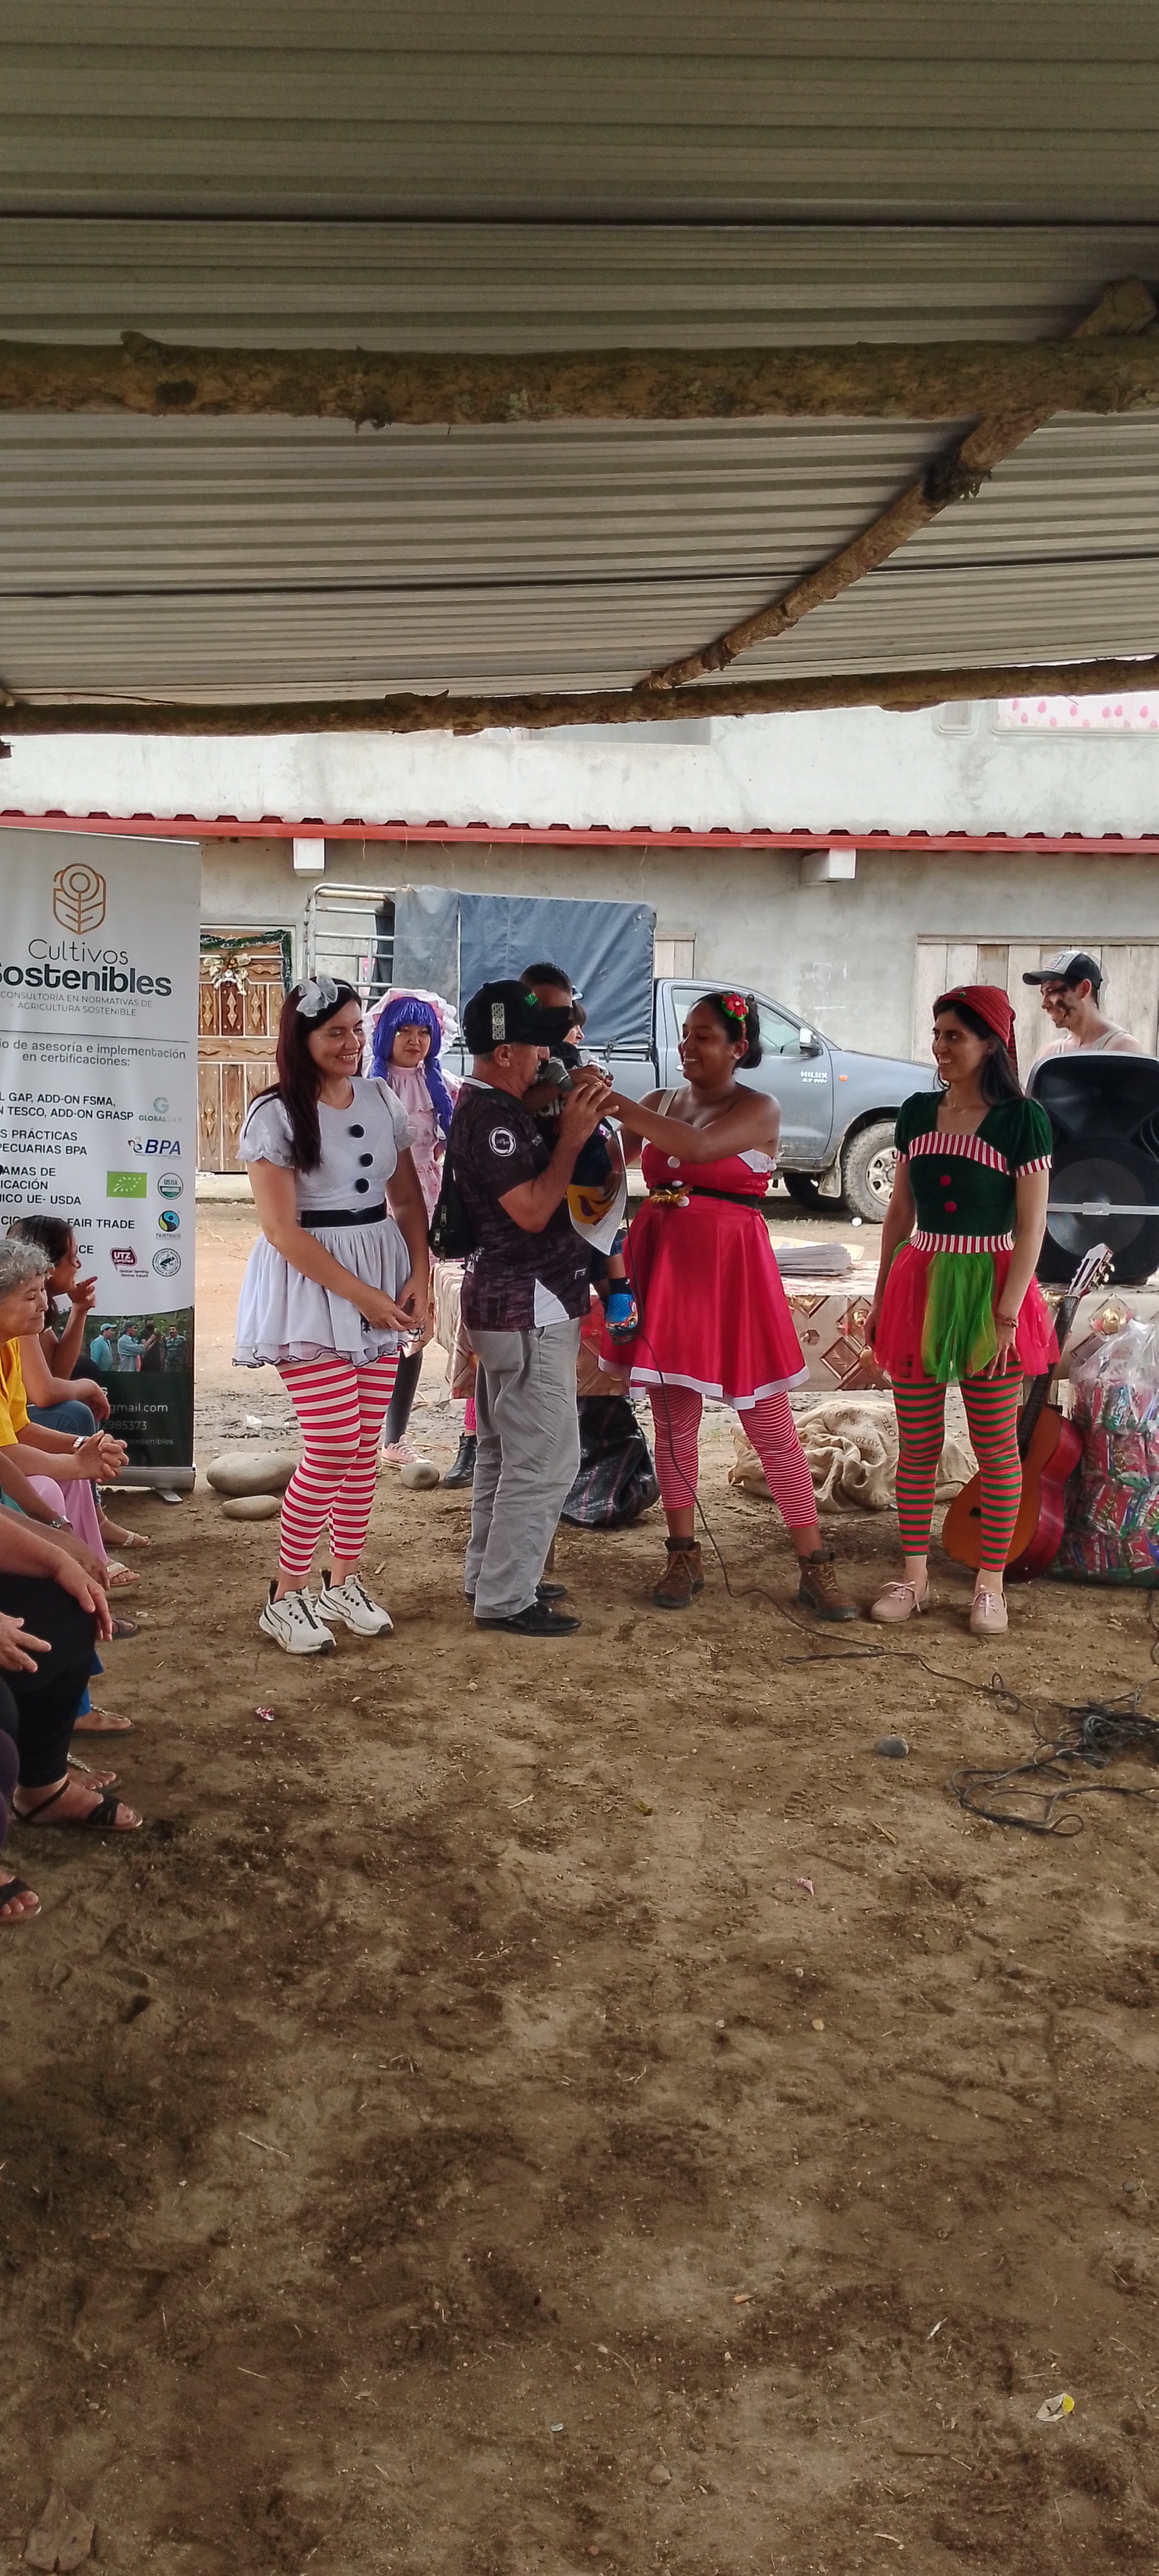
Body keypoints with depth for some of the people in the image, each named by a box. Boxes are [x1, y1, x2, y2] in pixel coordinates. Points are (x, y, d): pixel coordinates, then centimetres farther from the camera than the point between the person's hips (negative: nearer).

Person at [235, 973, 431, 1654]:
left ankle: (345, 1580, 24)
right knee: (333, 1448, -9)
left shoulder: (382, 1100, 7)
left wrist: (420, 1277, -3)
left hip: (385, 1284, 6)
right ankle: (287, 1596, 6)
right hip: (312, 1288, -5)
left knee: (366, 1444, 9)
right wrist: (360, 1294, -14)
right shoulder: (276, 1115, -10)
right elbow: (282, 1229, -13)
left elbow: (409, 1200, 11)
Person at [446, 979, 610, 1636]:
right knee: (546, 1457, -6)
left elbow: (538, 1177, 17)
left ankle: (489, 1574, 29)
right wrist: (574, 1134, -20)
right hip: (529, 1309, -11)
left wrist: (572, 1108, 7)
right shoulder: (492, 1117, -20)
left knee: (505, 1449, 19)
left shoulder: (493, 1107, 12)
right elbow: (533, 1210, -23)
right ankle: (506, 1598, 0)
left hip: (507, 1303, 11)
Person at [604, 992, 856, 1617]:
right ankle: (684, 1557, 23)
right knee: (673, 1420, 10)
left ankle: (814, 1566, 10)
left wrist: (616, 1106, -27)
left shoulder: (759, 1110, -6)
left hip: (728, 1269, -4)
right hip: (660, 1263, 5)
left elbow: (698, 1147, -25)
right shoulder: (661, 1103, 10)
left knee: (770, 1425, 1)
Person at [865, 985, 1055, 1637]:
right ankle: (914, 1576, 20)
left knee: (997, 1446, 6)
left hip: (989, 1290, -4)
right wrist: (882, 1296, 13)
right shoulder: (918, 1113, 7)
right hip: (919, 1286, 4)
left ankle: (992, 1583, 18)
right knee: (918, 1444, 9)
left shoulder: (1022, 1118, -7)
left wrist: (1006, 1314, -15)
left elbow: (1031, 1227, -9)